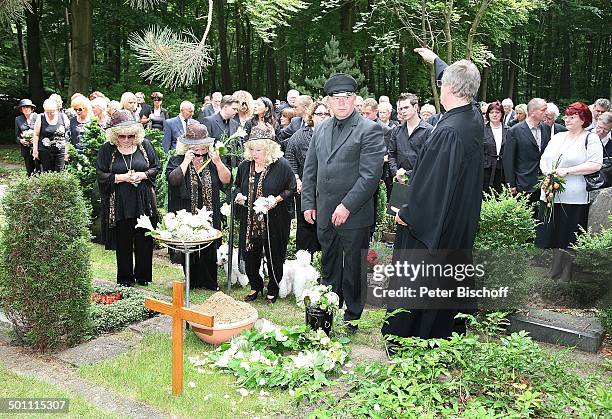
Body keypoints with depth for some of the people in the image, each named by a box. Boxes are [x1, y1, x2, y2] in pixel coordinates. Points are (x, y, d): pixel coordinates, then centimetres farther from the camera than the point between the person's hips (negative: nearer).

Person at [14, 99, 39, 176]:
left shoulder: (37, 117, 0)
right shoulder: (18, 119, 11)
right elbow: (17, 135, 15)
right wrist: (21, 140, -6)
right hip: (26, 149, 3)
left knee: (38, 169, -9)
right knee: (29, 171, 3)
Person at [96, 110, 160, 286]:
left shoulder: (145, 145, 2)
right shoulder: (107, 149, -3)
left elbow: (156, 167, 7)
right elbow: (100, 175, -3)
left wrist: (142, 175, -11)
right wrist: (121, 177, -15)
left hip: (143, 202, 1)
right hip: (119, 204, -1)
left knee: (144, 240, 7)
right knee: (123, 242, 7)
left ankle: (143, 275, 23)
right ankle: (125, 277, 21)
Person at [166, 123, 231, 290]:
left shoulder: (212, 162, 7)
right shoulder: (177, 161, -1)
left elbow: (226, 180, -1)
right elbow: (173, 180, -18)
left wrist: (217, 162, -14)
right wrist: (186, 162, -19)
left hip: (210, 218, 3)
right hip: (187, 217, -2)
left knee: (210, 250, 8)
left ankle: (210, 282, 21)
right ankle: (192, 281, 20)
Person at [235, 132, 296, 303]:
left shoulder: (281, 166, -11)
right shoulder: (244, 166, 4)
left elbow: (291, 189, -5)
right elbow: (238, 185, 19)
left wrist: (277, 199, -20)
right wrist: (239, 195, -2)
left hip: (274, 222, -4)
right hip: (249, 221, 4)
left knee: (274, 256, 7)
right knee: (250, 256, 9)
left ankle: (273, 290, 27)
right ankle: (255, 286, 32)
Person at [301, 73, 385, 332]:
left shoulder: (369, 130, -9)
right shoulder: (320, 129, 10)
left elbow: (370, 175, -16)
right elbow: (310, 169, 14)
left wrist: (347, 206, -19)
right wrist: (308, 203, 7)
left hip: (354, 215, -5)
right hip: (324, 214, 6)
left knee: (353, 269, 7)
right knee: (329, 267, 17)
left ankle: (352, 319, 22)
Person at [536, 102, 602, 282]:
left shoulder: (590, 138, -2)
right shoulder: (558, 137, 17)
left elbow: (595, 165, -13)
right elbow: (543, 159, 17)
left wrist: (567, 171, -16)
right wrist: (547, 171, -4)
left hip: (573, 199, -5)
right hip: (550, 195, 5)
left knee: (568, 240, 2)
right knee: (553, 236, 10)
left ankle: (566, 276, 14)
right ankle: (554, 272, 22)